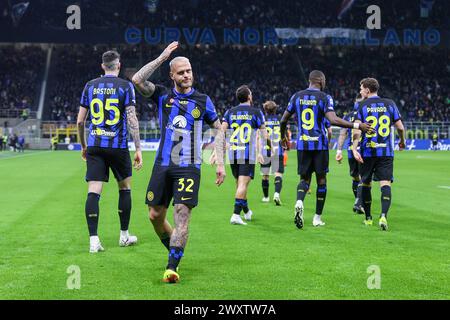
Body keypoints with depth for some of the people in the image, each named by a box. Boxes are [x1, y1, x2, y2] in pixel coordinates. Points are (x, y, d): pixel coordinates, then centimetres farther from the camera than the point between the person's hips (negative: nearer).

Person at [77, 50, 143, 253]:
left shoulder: (90, 86, 7)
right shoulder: (125, 86, -2)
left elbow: (80, 121, 9)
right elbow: (131, 120, -10)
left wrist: (83, 146, 21)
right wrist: (138, 149, -6)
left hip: (94, 145, 2)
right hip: (117, 145, -2)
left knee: (93, 192, -2)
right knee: (125, 188, 16)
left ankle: (93, 240, -10)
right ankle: (124, 236, 24)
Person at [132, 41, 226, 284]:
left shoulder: (203, 101, 6)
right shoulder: (162, 95, 6)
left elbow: (219, 130, 13)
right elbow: (137, 80, -9)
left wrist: (220, 164, 5)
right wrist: (162, 57, -8)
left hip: (189, 168, -2)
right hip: (162, 166, 2)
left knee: (182, 216, -14)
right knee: (155, 216, 5)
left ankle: (172, 267, -14)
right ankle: (175, 251, 29)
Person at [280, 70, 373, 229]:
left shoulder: (297, 96, 6)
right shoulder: (324, 98, -7)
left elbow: (283, 120, 10)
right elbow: (333, 120, -21)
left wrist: (283, 136, 28)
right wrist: (357, 125, -17)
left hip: (302, 144, 3)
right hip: (319, 144, -3)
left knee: (304, 178, 11)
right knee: (321, 179, 10)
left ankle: (299, 202, -21)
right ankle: (317, 217, 12)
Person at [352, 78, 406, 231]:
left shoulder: (361, 106, 1)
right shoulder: (389, 104, 6)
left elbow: (357, 130, -10)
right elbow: (400, 127, 7)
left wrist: (354, 149, -14)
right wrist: (402, 142, 25)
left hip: (367, 151, 0)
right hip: (386, 152, 0)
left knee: (366, 184, 13)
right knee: (385, 184, -5)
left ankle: (368, 218, 20)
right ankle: (383, 215, -24)